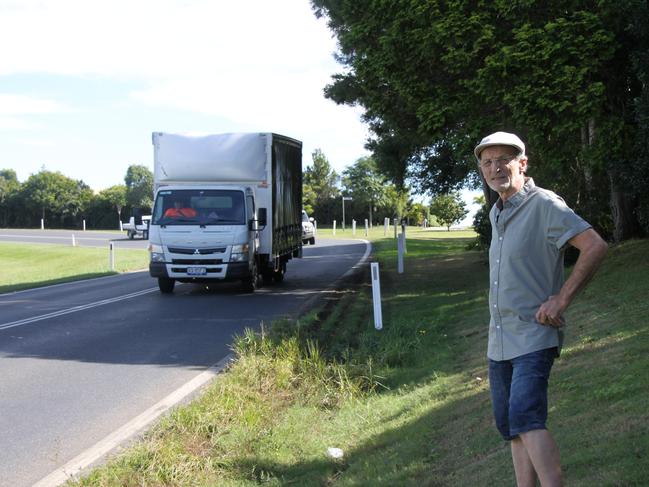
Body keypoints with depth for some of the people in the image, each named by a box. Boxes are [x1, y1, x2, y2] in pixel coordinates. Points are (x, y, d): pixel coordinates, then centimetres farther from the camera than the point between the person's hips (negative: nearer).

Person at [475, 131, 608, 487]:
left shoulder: (544, 205, -10)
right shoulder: (496, 214, 15)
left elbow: (595, 246, -18)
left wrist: (561, 299, -19)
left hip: (533, 335, -9)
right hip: (499, 339, 9)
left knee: (525, 418, -22)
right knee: (511, 427, 10)